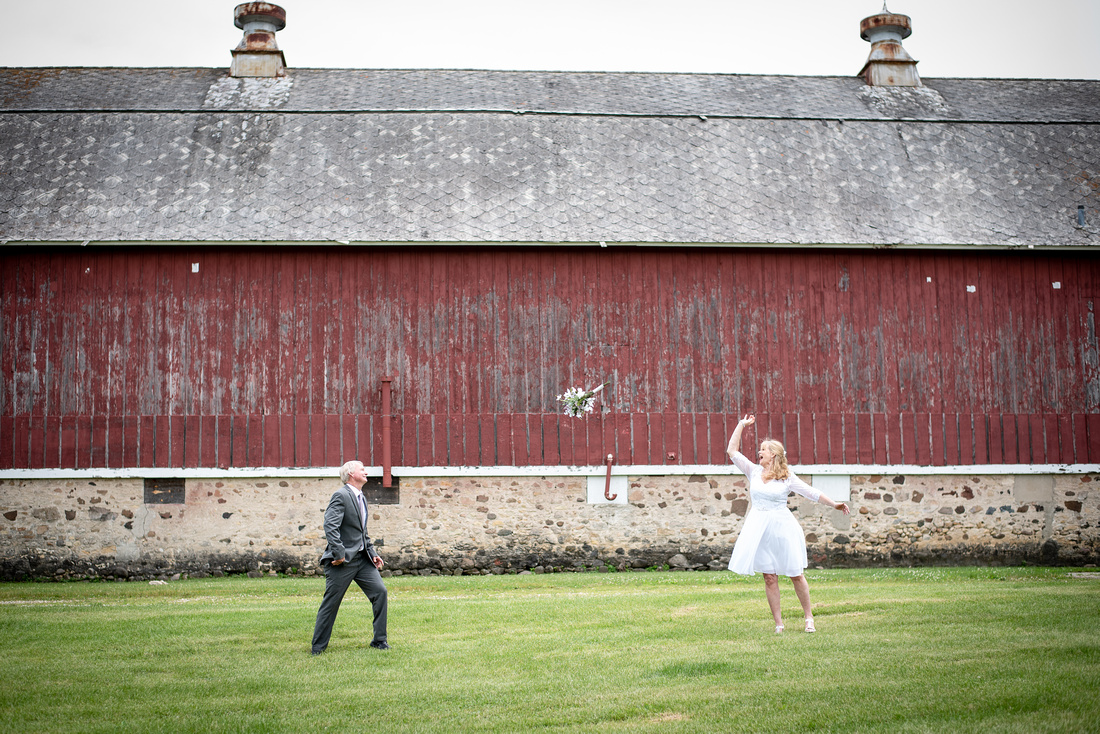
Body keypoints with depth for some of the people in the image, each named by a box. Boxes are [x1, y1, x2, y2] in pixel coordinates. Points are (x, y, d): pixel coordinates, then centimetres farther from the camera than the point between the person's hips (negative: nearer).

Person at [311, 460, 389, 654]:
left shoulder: (361, 498, 17)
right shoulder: (341, 496, -11)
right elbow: (330, 526, -21)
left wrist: (373, 553, 12)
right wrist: (339, 553, -25)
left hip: (362, 558, 8)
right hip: (343, 560, -8)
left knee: (380, 591, -3)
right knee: (331, 603, 0)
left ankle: (379, 640, 7)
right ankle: (318, 647, 12)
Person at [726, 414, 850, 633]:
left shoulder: (787, 477, 1)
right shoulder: (754, 471, 8)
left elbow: (810, 492, 6)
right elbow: (732, 451, 7)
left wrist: (834, 504, 2)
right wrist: (741, 425, 8)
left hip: (782, 527, -2)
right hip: (760, 529, 2)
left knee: (796, 575, 2)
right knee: (769, 577, 1)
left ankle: (809, 618, 15)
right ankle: (778, 624, 6)